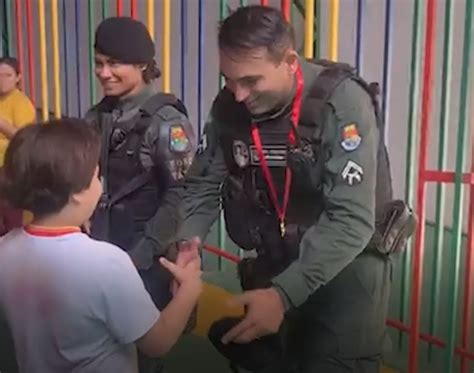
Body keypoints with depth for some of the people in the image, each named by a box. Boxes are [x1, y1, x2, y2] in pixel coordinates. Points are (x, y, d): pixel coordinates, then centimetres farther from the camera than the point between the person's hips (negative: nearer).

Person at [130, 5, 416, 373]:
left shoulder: (343, 102, -25)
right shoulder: (227, 108, -9)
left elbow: (351, 219, -30)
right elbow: (202, 190, -4)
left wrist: (284, 294, -38)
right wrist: (184, 248, -22)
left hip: (349, 260, -4)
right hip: (276, 261, 5)